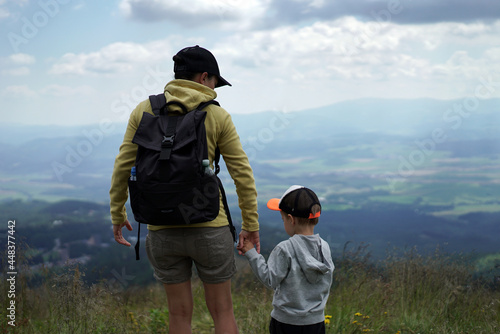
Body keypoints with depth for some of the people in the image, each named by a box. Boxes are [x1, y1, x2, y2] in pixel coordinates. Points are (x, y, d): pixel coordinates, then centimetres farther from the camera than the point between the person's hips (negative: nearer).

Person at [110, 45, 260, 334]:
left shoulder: (144, 110, 1)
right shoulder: (217, 116, -3)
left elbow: (123, 166, 2)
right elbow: (242, 174, -2)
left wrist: (118, 213, 13)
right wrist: (251, 225, 5)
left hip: (163, 230, 2)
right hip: (209, 228, -2)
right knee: (222, 310, 13)